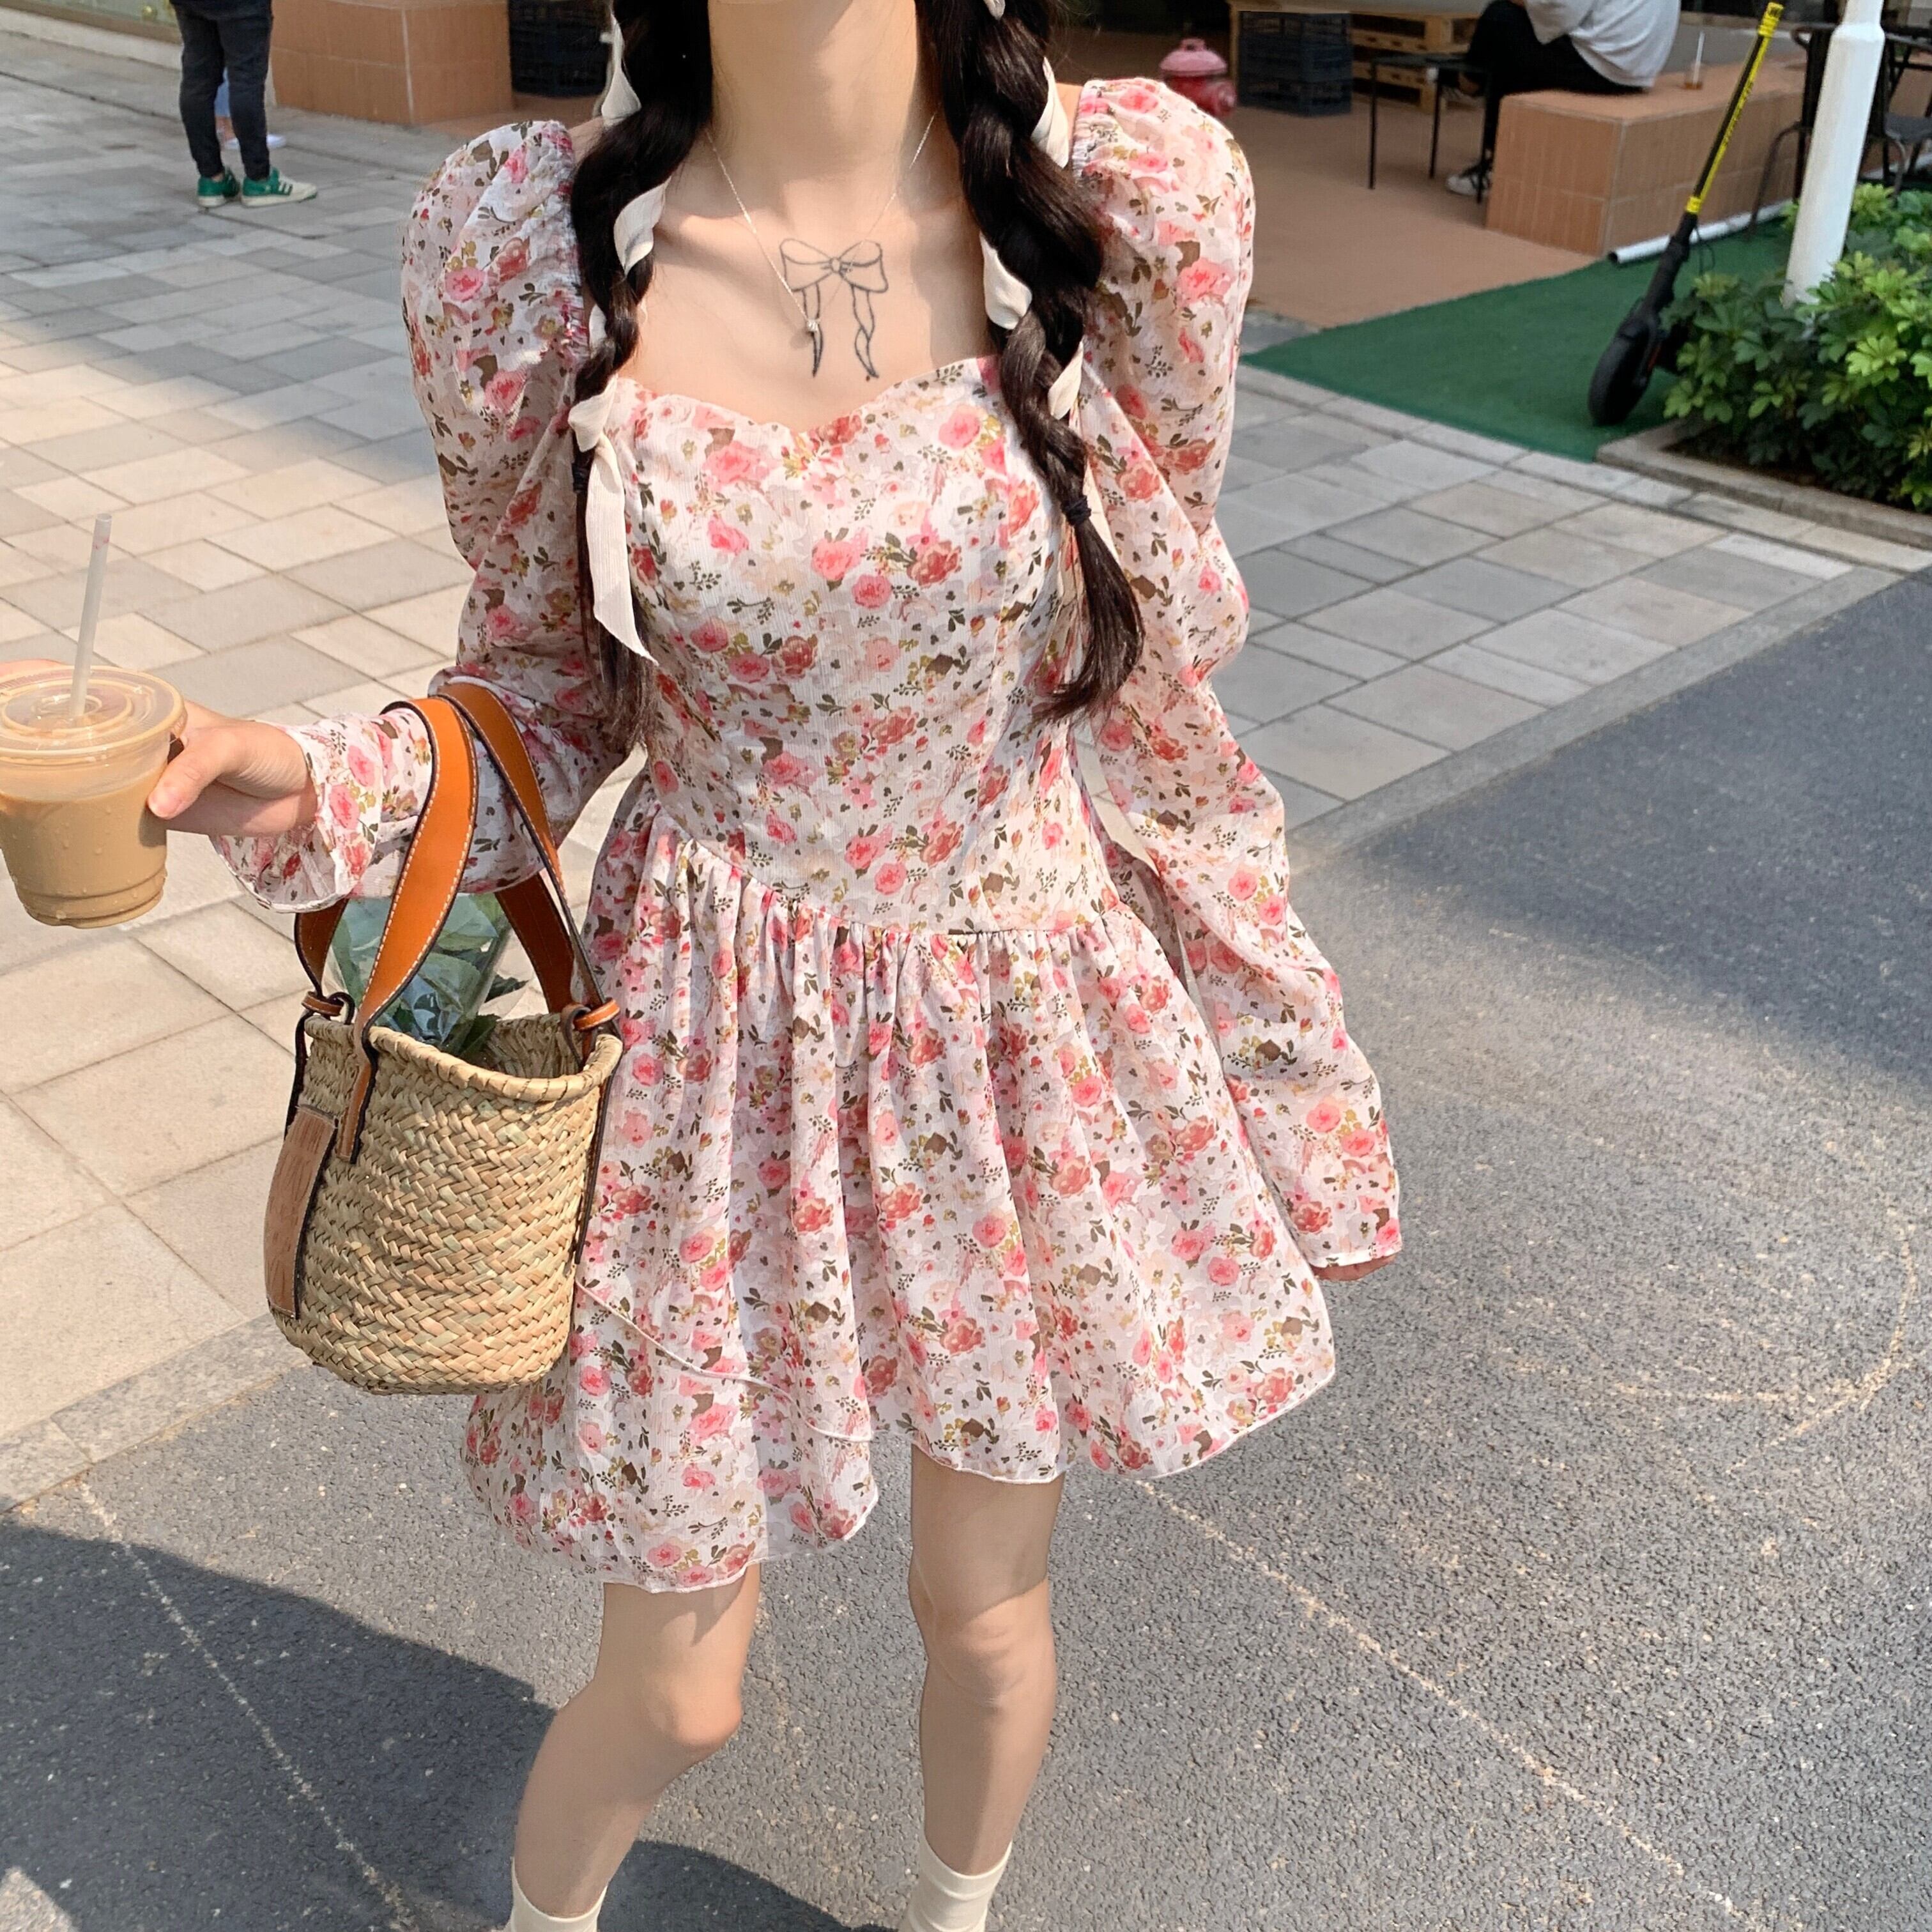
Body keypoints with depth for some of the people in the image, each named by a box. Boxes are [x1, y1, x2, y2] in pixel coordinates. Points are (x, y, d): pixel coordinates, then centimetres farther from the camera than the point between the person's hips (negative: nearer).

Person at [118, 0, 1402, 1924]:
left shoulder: (1139, 191, -11)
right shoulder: (518, 243, -10)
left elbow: (1143, 676, -1)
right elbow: (545, 700, 2)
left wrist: (1268, 1061, 7)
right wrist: (318, 785, -18)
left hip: (1034, 1030, 1)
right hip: (718, 1045, 0)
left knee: (983, 1603, 22)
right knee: (671, 1690, 15)